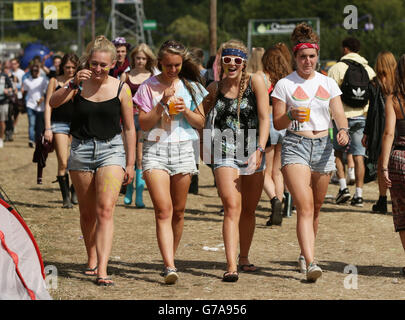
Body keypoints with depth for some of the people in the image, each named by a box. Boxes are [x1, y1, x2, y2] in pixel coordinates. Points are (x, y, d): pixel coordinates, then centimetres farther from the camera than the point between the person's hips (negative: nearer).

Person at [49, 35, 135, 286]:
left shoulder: (121, 89, -2)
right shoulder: (79, 84, 1)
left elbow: (129, 128, 3)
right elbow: (53, 102, -15)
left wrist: (130, 163, 2)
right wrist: (73, 84, -29)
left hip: (111, 149, -2)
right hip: (81, 149, 2)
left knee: (105, 210, -15)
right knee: (87, 213, 12)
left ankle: (102, 270, -22)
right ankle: (92, 259, 32)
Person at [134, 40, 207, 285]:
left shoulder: (190, 87, 9)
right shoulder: (149, 87, 2)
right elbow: (144, 124, -2)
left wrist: (186, 111, -8)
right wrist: (163, 103, -14)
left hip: (183, 148, 3)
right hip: (155, 149, -3)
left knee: (178, 211, 7)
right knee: (163, 210, -14)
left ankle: (171, 258, 24)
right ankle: (170, 267, -21)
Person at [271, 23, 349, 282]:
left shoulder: (328, 83, 10)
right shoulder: (285, 85, 2)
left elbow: (339, 114, 6)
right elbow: (277, 123, 1)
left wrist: (343, 130, -16)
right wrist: (292, 116, -20)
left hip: (324, 146, 4)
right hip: (296, 146, -4)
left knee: (316, 208, 12)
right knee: (305, 208, -17)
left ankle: (305, 255, 32)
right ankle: (310, 263, -27)